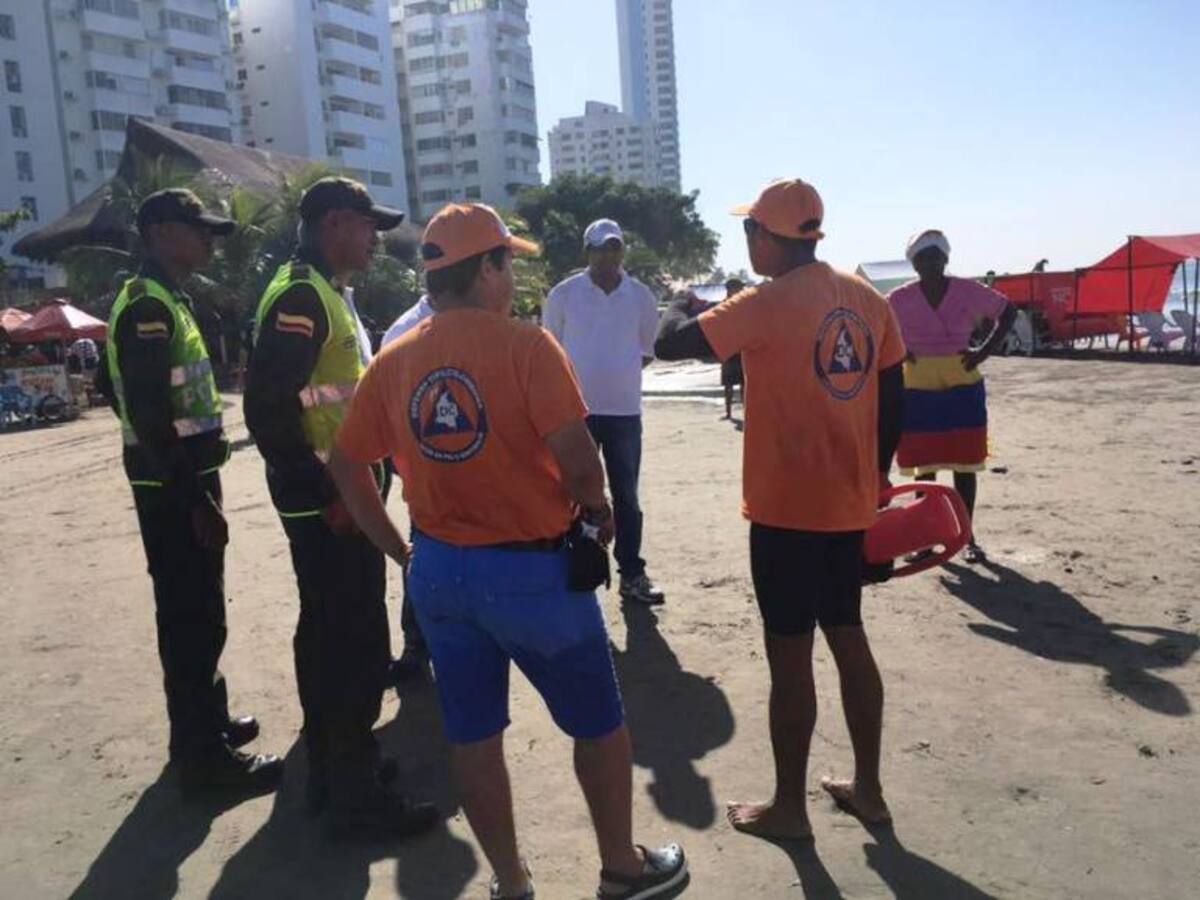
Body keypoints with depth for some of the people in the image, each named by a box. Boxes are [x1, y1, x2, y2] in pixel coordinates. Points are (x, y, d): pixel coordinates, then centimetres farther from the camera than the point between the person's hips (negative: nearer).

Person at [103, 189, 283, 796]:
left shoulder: (167, 300, 15)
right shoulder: (148, 306, -16)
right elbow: (149, 415, -24)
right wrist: (196, 500, -24)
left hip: (183, 479, 10)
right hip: (173, 489, -10)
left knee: (196, 611, 19)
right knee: (192, 617, -2)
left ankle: (205, 721, 33)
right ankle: (203, 755, 8)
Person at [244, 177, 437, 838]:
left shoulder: (323, 293, 16)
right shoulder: (300, 295, -16)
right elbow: (268, 410, -24)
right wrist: (327, 495, -21)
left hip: (340, 494, 10)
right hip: (327, 503, -10)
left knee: (328, 635, 18)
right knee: (357, 646, -3)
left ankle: (334, 768, 32)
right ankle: (355, 795, 10)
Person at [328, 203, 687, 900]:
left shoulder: (393, 362, 2)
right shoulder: (526, 345, -15)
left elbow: (347, 467, 5)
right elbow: (578, 457, -23)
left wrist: (403, 551, 11)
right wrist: (596, 505, -2)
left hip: (438, 570, 5)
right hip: (531, 569, -5)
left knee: (473, 734, 17)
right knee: (598, 722, 16)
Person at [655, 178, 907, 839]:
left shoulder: (766, 304, -15)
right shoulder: (867, 299, 5)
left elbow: (670, 344, -13)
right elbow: (893, 400, 9)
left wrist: (682, 302, 9)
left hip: (786, 508, -7)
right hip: (850, 504, 7)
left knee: (789, 654, 4)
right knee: (848, 639, 17)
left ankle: (789, 807, 17)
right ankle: (868, 789, 29)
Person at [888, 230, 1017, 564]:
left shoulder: (968, 292, -5)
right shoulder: (900, 299, -5)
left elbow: (1008, 312, 7)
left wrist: (984, 352, -3)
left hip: (963, 388, 0)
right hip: (917, 390, 0)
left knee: (965, 464, 4)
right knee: (923, 466, 6)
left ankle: (967, 536, 14)